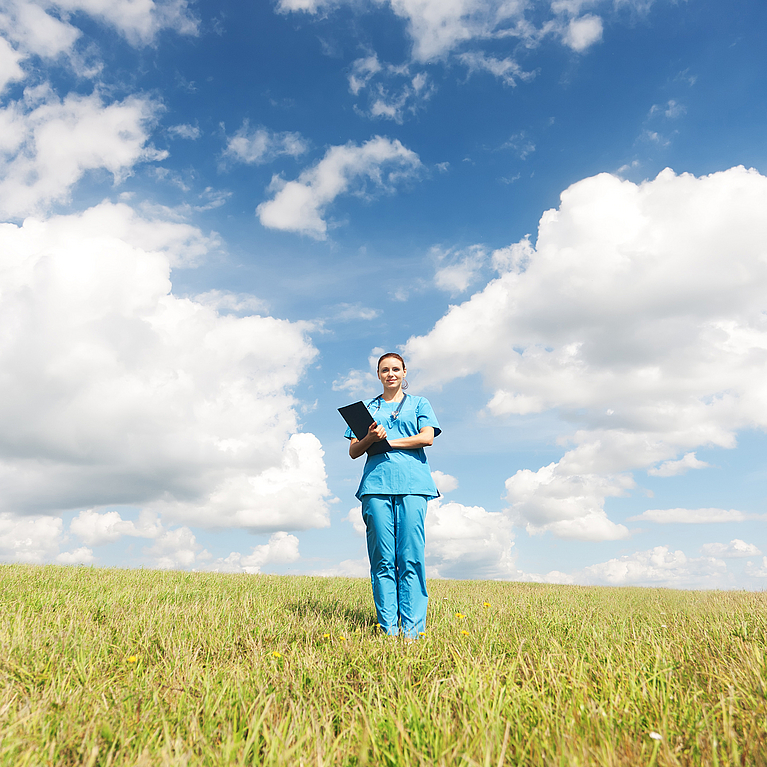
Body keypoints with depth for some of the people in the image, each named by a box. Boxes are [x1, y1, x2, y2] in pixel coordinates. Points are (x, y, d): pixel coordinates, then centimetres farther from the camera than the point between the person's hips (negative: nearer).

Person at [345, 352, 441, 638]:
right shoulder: (367, 408, 21)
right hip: (377, 483, 1)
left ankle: (413, 630, -5)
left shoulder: (419, 404, 18)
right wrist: (370, 438, -7)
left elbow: (427, 437, 1)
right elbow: (353, 451, 14)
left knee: (411, 558, -7)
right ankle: (387, 629, 1)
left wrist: (388, 441, -4)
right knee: (382, 559, -3)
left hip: (412, 484, -1)